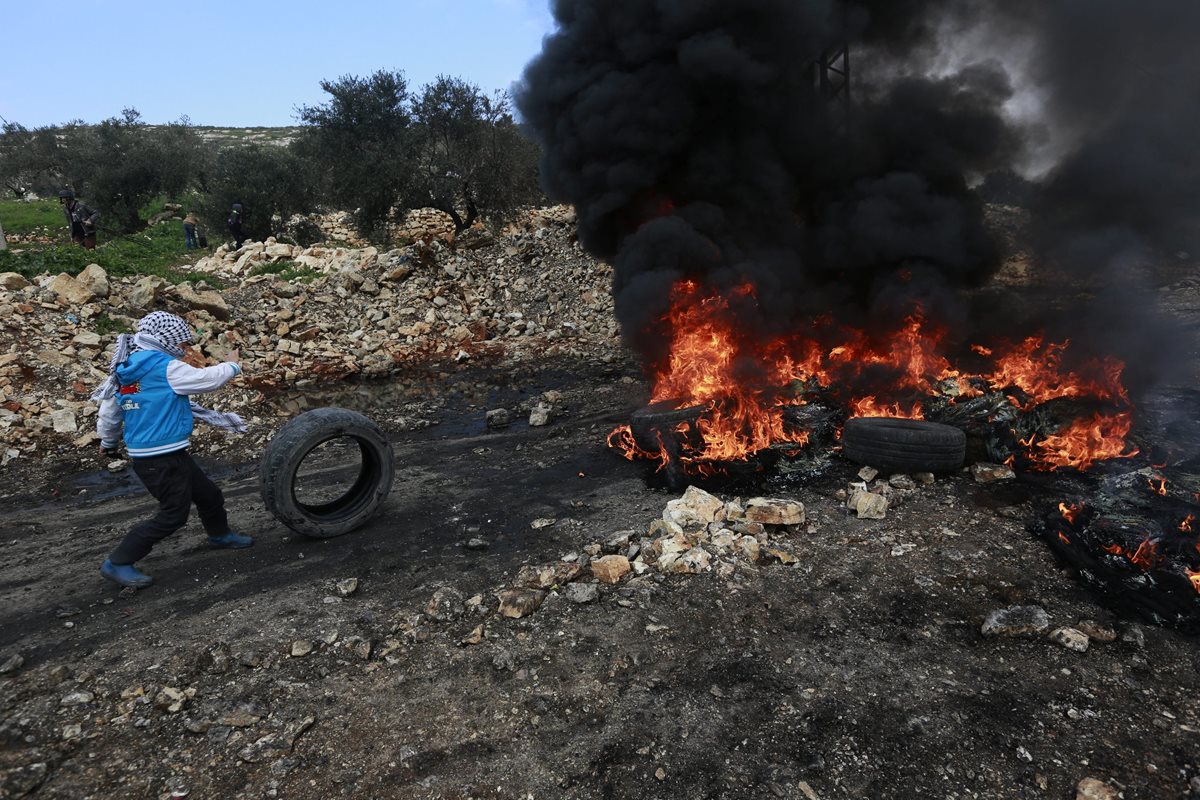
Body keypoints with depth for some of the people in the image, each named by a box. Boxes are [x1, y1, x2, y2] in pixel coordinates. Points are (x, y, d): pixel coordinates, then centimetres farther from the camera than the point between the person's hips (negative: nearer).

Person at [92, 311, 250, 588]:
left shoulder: (125, 371, 12)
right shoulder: (166, 368, -16)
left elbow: (109, 411, 20)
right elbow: (207, 379, -8)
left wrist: (109, 442, 35)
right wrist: (233, 366, 11)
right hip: (162, 459, -10)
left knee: (210, 495, 19)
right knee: (173, 515, -3)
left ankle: (220, 535, 40)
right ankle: (118, 563, 3)